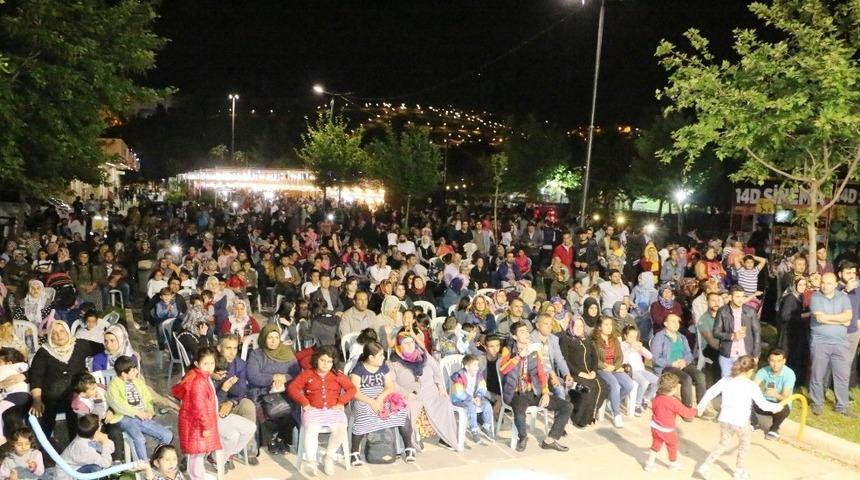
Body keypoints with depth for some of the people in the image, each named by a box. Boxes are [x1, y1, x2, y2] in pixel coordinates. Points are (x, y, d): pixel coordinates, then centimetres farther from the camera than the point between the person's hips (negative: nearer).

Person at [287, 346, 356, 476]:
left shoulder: (338, 375, 14)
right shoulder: (307, 374, 9)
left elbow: (351, 389, 9)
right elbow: (292, 388, 1)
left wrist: (341, 402, -6)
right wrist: (304, 403, -9)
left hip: (333, 410, 1)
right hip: (313, 409, -1)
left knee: (341, 429, -27)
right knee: (311, 430, -33)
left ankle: (329, 457, -5)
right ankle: (311, 462, -22)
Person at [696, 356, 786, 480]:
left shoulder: (725, 381, -2)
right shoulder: (751, 386, -13)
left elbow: (710, 392, 2)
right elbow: (763, 404, -8)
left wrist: (701, 405, 14)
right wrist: (775, 407, 12)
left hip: (725, 419, 4)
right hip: (741, 422, -4)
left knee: (723, 444, 21)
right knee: (744, 445, 23)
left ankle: (705, 466, 14)